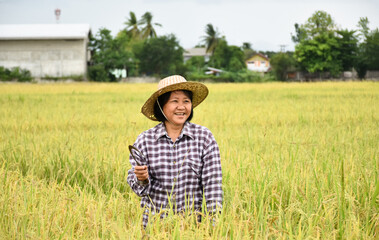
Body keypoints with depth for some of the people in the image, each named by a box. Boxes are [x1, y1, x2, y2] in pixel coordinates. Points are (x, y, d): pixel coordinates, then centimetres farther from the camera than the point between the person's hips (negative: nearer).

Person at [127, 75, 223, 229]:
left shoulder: (204, 137, -3)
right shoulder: (145, 140, -2)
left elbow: (212, 182, -4)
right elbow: (134, 183, 3)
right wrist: (141, 179, -19)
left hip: (193, 222, 0)